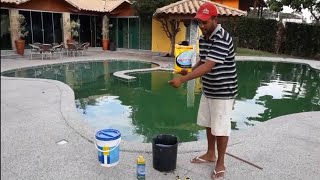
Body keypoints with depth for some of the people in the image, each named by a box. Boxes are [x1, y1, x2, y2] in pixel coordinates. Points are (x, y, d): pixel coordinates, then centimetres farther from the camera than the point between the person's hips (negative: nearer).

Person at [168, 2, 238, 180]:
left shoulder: (222, 39, -23)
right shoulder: (203, 38, 5)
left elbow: (208, 67, -32)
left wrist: (182, 80, -35)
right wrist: (189, 71, -4)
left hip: (223, 92, -8)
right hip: (208, 90, 8)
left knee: (220, 128, 3)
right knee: (208, 124, 18)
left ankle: (220, 163, 22)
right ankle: (210, 154, 38)